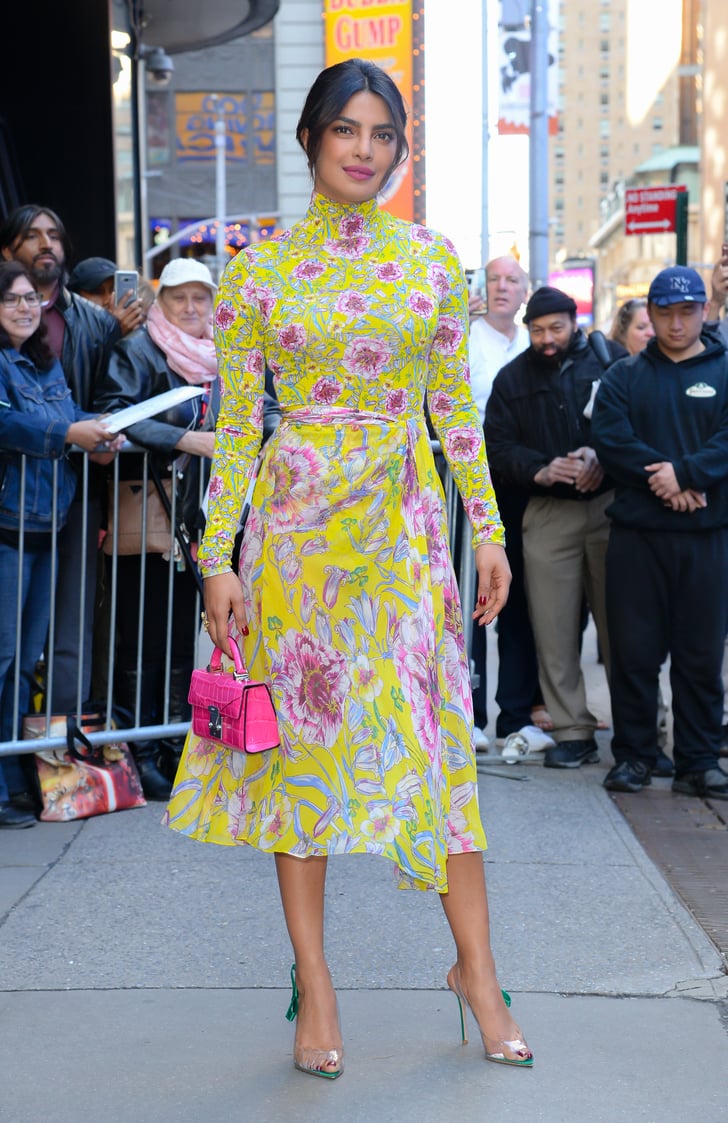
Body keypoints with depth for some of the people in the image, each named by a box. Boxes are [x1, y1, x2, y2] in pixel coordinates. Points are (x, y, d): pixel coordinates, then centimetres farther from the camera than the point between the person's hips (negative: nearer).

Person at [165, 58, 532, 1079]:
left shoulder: (432, 262, 6)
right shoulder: (257, 271, 1)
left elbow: (456, 410, 9)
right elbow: (236, 425, 1)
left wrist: (489, 532, 5)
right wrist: (218, 557, -4)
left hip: (404, 523, 1)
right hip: (297, 525, -1)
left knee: (436, 734, 1)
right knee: (305, 737, 3)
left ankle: (476, 967, 13)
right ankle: (314, 985, 13)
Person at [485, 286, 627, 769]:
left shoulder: (610, 358, 6)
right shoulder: (513, 379, 13)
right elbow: (499, 446, 6)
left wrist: (601, 454, -17)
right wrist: (540, 471, -12)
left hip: (610, 505, -2)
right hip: (548, 512, 2)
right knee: (554, 629, 0)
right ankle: (573, 732, 8)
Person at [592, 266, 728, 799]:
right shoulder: (624, 376, 10)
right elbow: (610, 438, -4)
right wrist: (664, 483, -15)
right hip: (637, 534, 1)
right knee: (634, 650, 3)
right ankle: (633, 754, 14)